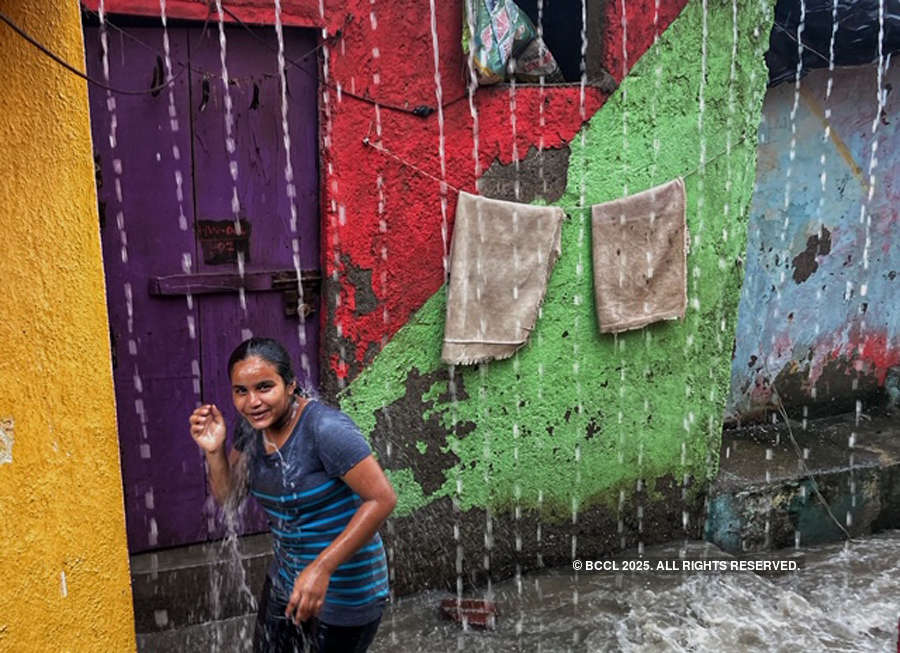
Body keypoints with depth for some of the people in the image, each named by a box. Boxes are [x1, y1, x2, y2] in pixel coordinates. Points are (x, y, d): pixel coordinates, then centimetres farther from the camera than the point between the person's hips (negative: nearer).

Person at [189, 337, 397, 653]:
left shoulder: (326, 428, -27)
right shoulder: (251, 427, -4)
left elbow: (383, 499, -28)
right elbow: (225, 494, 6)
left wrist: (322, 568, -32)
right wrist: (214, 449, -13)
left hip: (344, 589, -7)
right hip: (286, 579, 7)